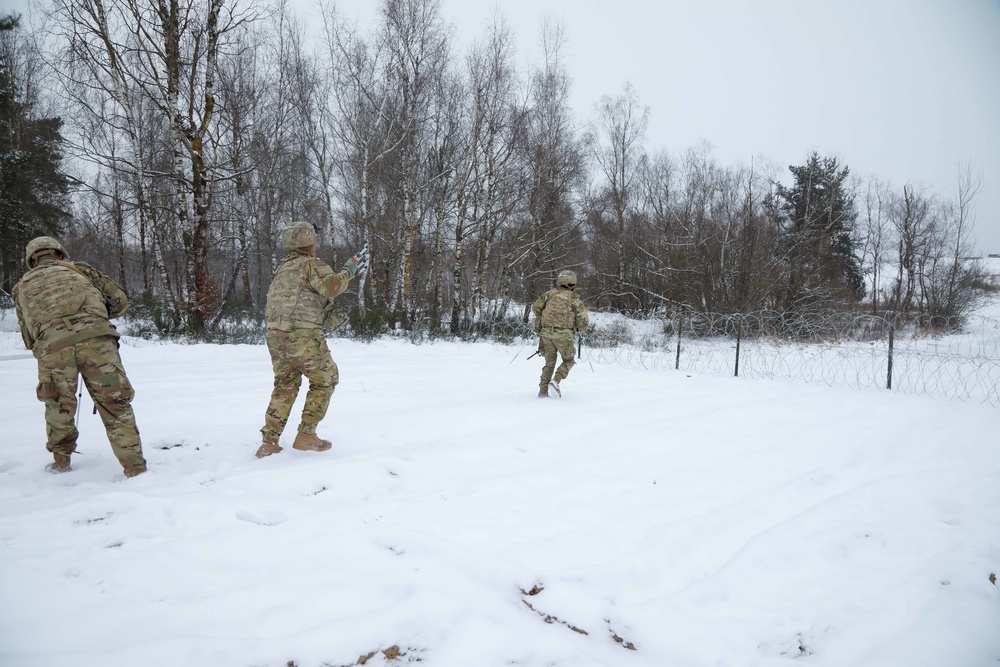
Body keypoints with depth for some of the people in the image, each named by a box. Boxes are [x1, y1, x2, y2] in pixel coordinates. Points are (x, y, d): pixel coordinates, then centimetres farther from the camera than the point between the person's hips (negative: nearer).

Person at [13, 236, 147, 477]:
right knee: (116, 405, 3)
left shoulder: (22, 285, 32)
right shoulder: (78, 268, 30)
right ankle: (135, 468, 1)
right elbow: (120, 300, 28)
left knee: (58, 407, 22)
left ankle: (61, 461, 36)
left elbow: (29, 338, 28)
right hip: (96, 337, -1)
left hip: (51, 345, 1)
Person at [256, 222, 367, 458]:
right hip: (302, 336, -8)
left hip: (275, 335, 8)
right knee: (325, 380, 10)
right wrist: (349, 270, -5)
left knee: (285, 386, 19)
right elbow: (331, 286, -20)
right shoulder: (312, 264, -3)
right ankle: (306, 435, 9)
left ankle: (269, 443, 16)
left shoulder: (282, 269, 22)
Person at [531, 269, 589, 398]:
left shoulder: (550, 294, 6)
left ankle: (543, 391, 10)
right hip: (564, 335, -3)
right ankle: (555, 381, -7)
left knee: (550, 362, 16)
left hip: (547, 333, 3)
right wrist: (577, 326, 19)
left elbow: (535, 308, 7)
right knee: (568, 361, 16)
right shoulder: (575, 300, 0)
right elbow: (584, 321, -2)